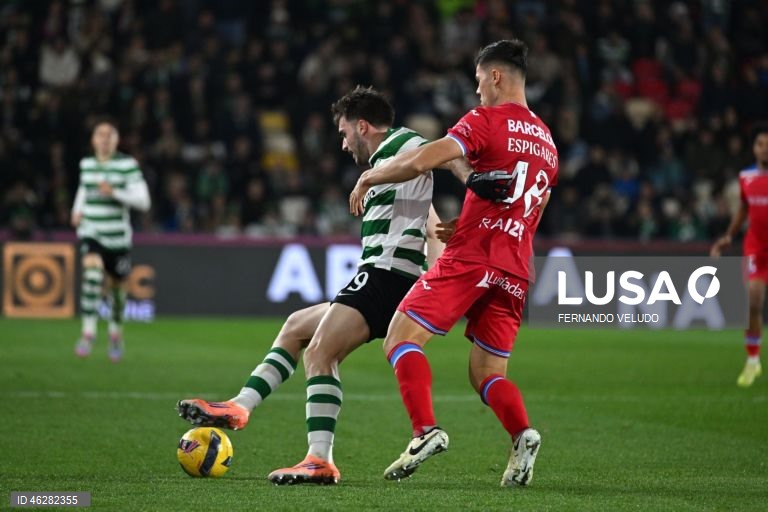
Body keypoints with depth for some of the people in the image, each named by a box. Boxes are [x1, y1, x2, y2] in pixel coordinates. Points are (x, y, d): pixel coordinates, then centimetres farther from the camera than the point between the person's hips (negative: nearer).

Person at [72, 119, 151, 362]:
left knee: (117, 287, 12)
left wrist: (114, 192, -24)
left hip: (118, 236, -1)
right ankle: (88, 332, -28)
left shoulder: (128, 164, -7)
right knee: (92, 270, -27)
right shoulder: (86, 164, 6)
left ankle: (116, 333, 40)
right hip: (91, 232, 1)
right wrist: (77, 210, 11)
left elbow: (143, 201, -13)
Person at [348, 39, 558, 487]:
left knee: (401, 339, -4)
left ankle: (426, 430, -22)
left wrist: (368, 178, 1)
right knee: (488, 375, 11)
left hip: (471, 258, -7)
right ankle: (523, 434, -17)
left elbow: (421, 161, -15)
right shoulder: (547, 142, 20)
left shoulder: (487, 120, -3)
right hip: (515, 271, 7)